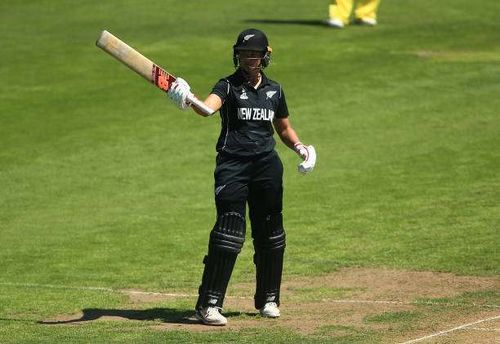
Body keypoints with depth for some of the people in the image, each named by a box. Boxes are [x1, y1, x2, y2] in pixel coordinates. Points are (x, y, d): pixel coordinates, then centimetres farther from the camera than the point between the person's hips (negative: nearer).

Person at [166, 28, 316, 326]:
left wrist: (300, 147, 5)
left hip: (267, 166, 4)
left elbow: (284, 128, 25)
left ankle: (268, 299, 25)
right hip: (232, 165, -4)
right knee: (229, 232, -14)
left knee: (270, 234, 9)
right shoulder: (229, 86, -1)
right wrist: (187, 99, -45)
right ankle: (209, 304, -13)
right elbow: (207, 108, -23)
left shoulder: (274, 90, 13)